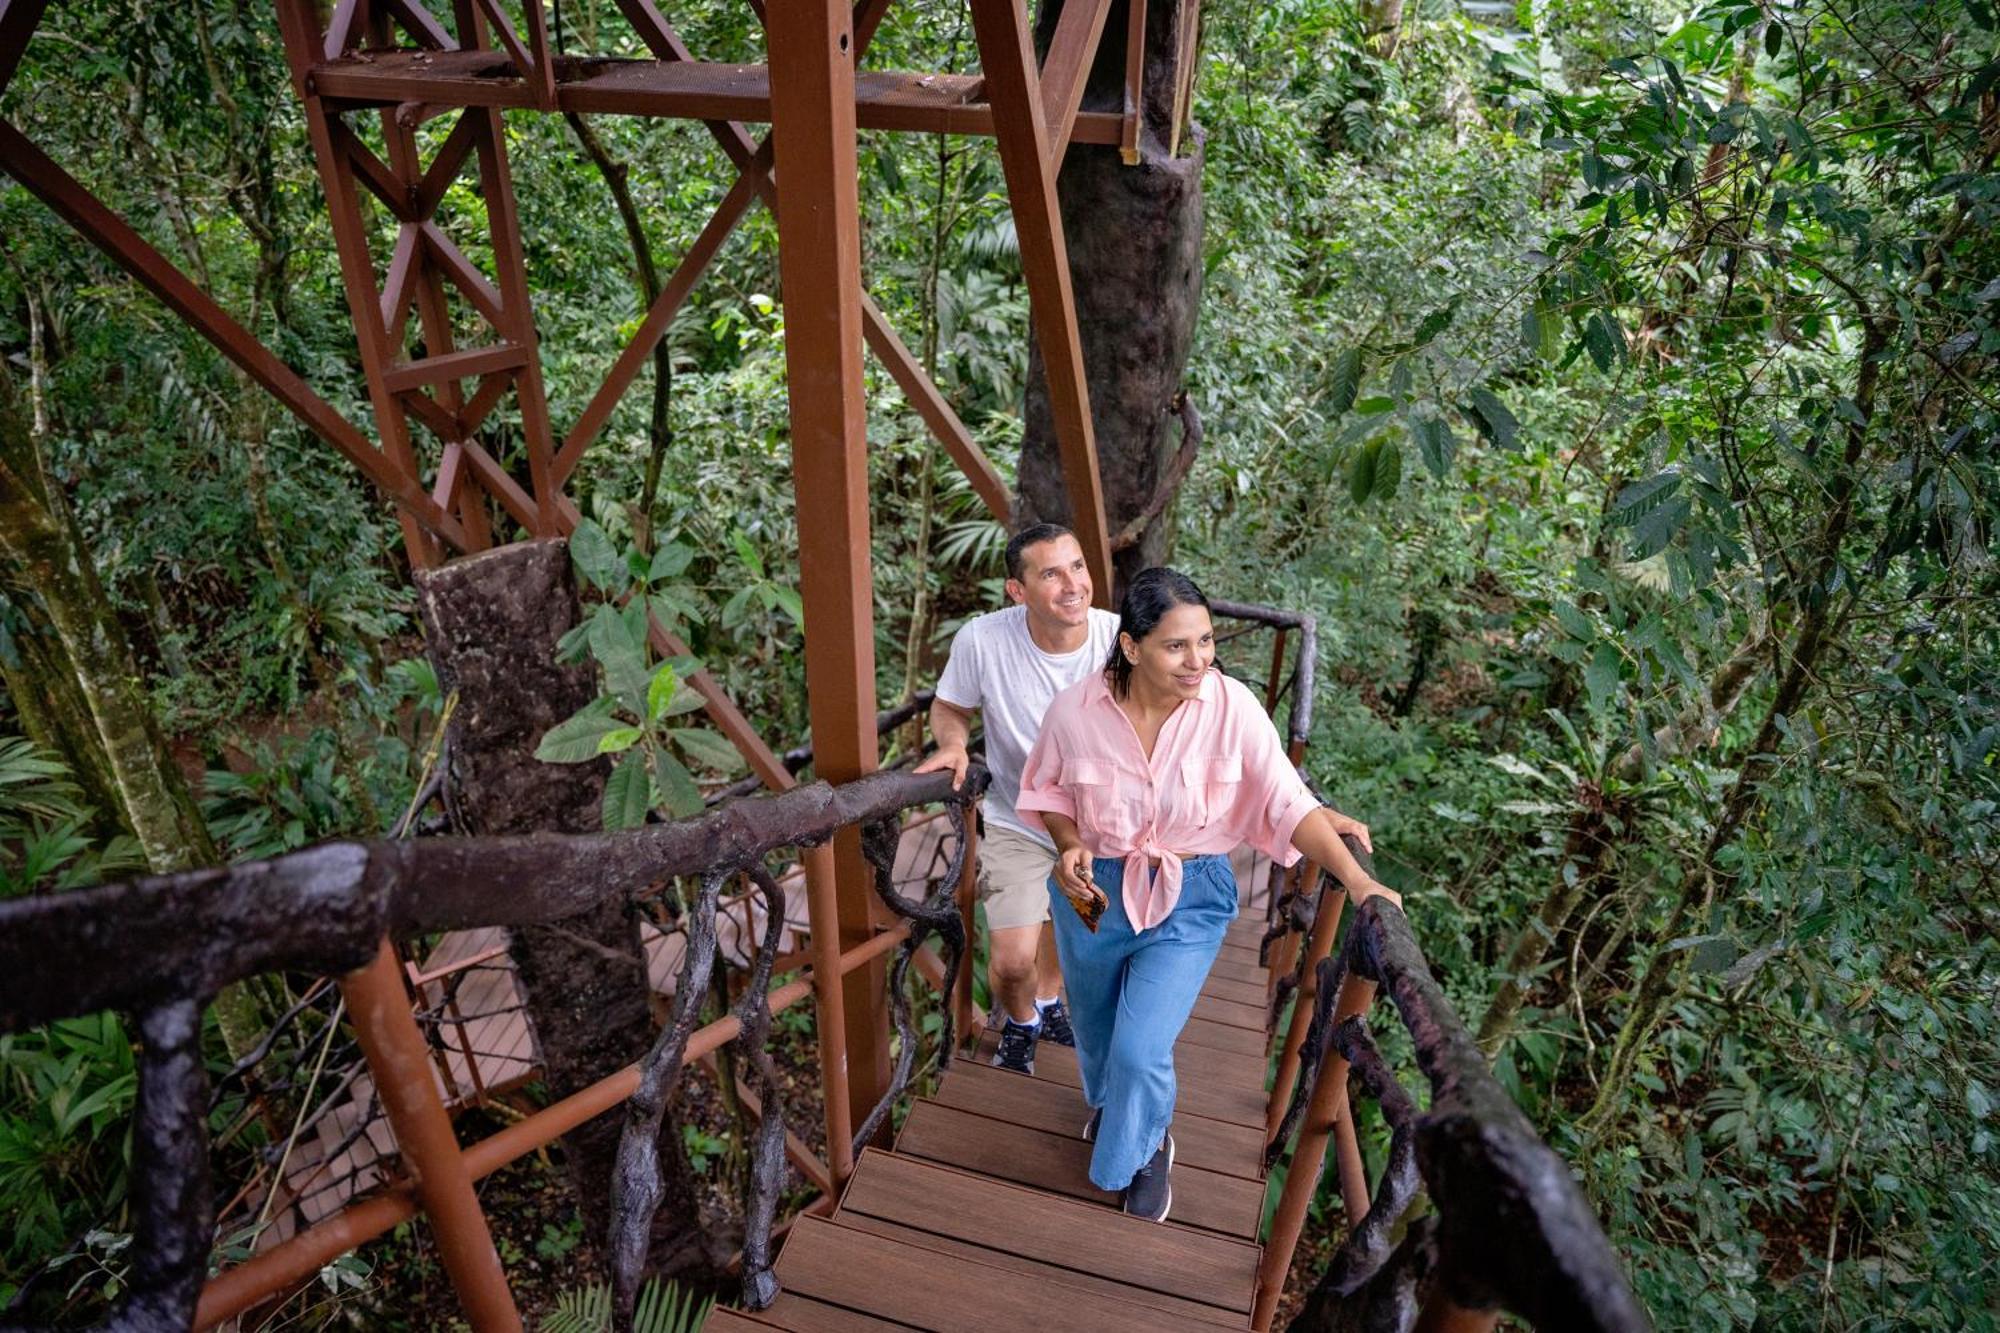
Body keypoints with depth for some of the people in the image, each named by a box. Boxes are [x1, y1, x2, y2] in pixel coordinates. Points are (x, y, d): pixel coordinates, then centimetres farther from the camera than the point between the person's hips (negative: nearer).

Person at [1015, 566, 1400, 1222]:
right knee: (1095, 1027, 23)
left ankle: (1145, 1149, 31)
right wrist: (1070, 844, -18)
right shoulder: (1075, 710, -20)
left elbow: (1288, 803, -17)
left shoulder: (1232, 707, -22)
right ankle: (1107, 1103, 61)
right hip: (1094, 890, 2)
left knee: (1141, 1050, -6)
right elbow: (1048, 788, -1)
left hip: (1190, 899, -1)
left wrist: (1356, 879, -26)